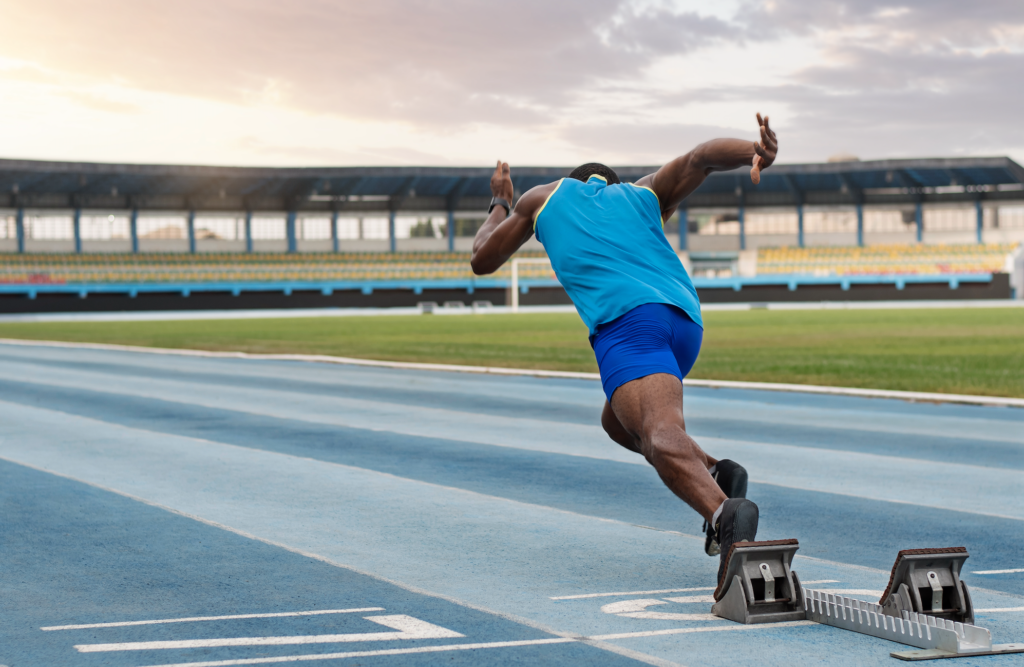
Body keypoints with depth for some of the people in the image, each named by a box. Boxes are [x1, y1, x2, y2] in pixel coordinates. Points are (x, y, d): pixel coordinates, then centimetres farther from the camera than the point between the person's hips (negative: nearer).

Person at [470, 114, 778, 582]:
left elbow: (482, 260, 37)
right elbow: (701, 157, 16)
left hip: (626, 319, -5)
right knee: (617, 421, 28)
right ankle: (716, 473, 4)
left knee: (661, 435, -27)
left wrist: (500, 205, 55)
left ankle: (723, 511, -57)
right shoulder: (643, 194, 35)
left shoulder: (546, 197, 30)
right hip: (686, 320, 5)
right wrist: (758, 153, -5)